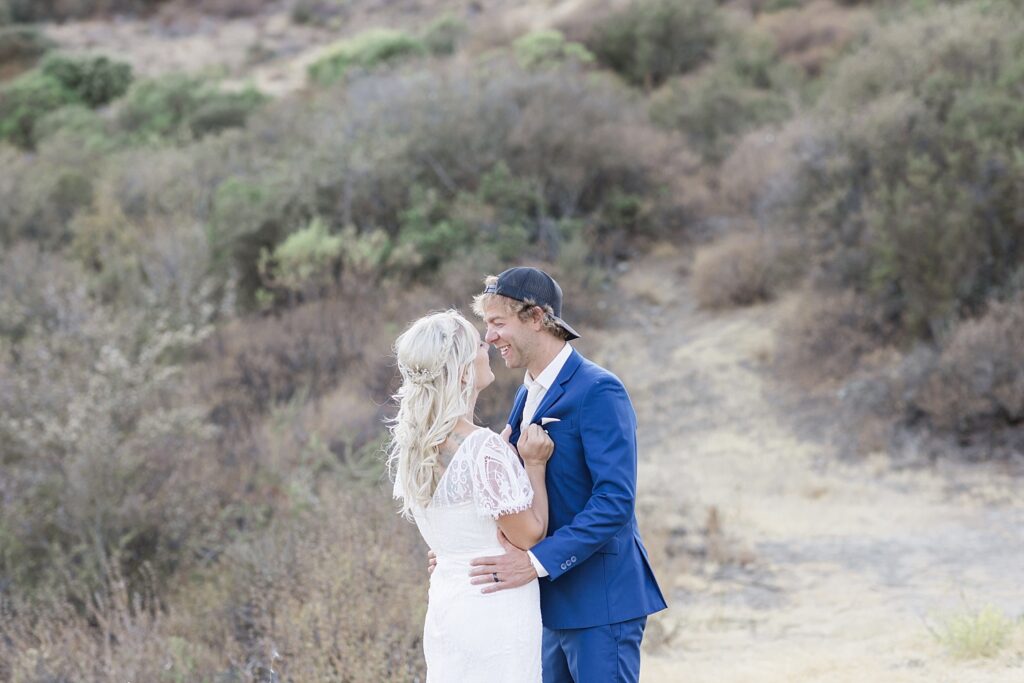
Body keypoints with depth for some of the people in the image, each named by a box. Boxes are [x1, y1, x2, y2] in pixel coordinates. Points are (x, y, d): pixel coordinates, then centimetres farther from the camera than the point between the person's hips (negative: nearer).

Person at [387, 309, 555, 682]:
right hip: (497, 614, -8)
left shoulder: (411, 445, 4)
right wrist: (535, 465, -5)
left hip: (445, 607, 8)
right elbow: (531, 536, -14)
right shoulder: (485, 449, -21)